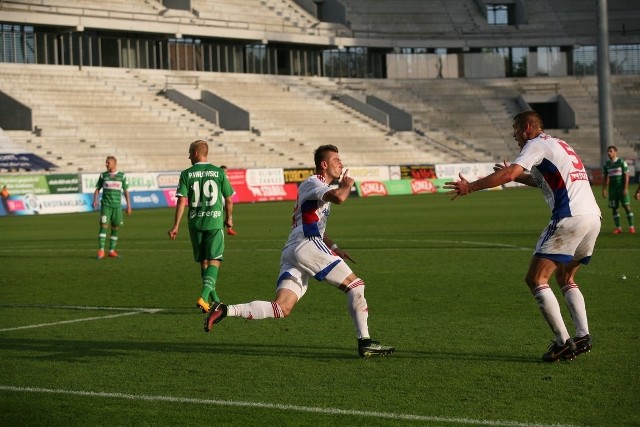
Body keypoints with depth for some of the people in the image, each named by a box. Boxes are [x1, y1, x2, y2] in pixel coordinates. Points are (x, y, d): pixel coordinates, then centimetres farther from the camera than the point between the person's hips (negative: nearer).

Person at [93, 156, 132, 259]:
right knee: (103, 226, -11)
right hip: (106, 205, -1)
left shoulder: (122, 176, 6)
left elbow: (126, 191, 9)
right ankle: (101, 250, -12)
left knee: (115, 228, 3)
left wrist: (129, 205, 5)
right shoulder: (103, 175, 6)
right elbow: (97, 189, 9)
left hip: (117, 206, 1)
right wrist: (95, 200, -7)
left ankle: (112, 251, 10)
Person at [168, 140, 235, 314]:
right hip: (215, 221, -1)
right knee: (214, 260, -2)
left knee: (203, 261, 14)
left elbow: (182, 201, -7)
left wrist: (176, 226, -3)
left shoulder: (186, 174, -1)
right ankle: (204, 296, -20)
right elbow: (229, 200, 3)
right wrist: (229, 218, 21)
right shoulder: (219, 172, 0)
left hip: (195, 222, 2)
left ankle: (214, 299, 22)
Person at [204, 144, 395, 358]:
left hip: (291, 252, 10)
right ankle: (365, 342, -6)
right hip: (306, 246, -10)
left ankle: (225, 310, -15)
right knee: (355, 285, -5)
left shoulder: (319, 187, 29)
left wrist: (334, 248, 30)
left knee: (281, 308, -5)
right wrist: (347, 185, 0)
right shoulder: (312, 183, -2)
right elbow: (339, 197, -23)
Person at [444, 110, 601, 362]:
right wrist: (517, 176, 40)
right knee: (565, 279, 22)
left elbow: (509, 174, -16)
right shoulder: (558, 145, 27)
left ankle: (562, 341, -11)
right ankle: (583, 336, 8)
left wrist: (470, 187, -13)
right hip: (593, 216, 9)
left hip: (569, 217, -9)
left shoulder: (536, 144, -1)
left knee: (535, 279, -5)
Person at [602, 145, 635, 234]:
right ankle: (618, 227, 7)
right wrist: (604, 190, 5)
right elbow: (605, 178, 13)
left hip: (622, 188, -4)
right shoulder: (606, 164, 8)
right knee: (614, 208, 1)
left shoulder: (621, 162, -5)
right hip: (612, 189, 4)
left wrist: (625, 188, -15)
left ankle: (631, 226, -2)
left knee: (627, 206, -7)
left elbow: (626, 175, -7)